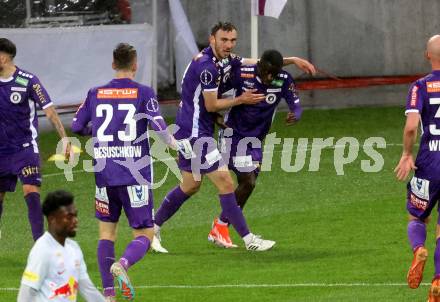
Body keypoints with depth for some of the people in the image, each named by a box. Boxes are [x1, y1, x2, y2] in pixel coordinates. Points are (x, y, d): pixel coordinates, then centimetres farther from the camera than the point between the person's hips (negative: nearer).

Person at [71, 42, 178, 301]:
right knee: (144, 235, 3)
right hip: (135, 175, -3)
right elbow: (158, 125, -13)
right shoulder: (143, 93, -4)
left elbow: (77, 127, 11)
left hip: (105, 173, 3)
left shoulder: (96, 94, 6)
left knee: (107, 231, 16)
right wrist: (172, 142, 7)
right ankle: (122, 264, -29)